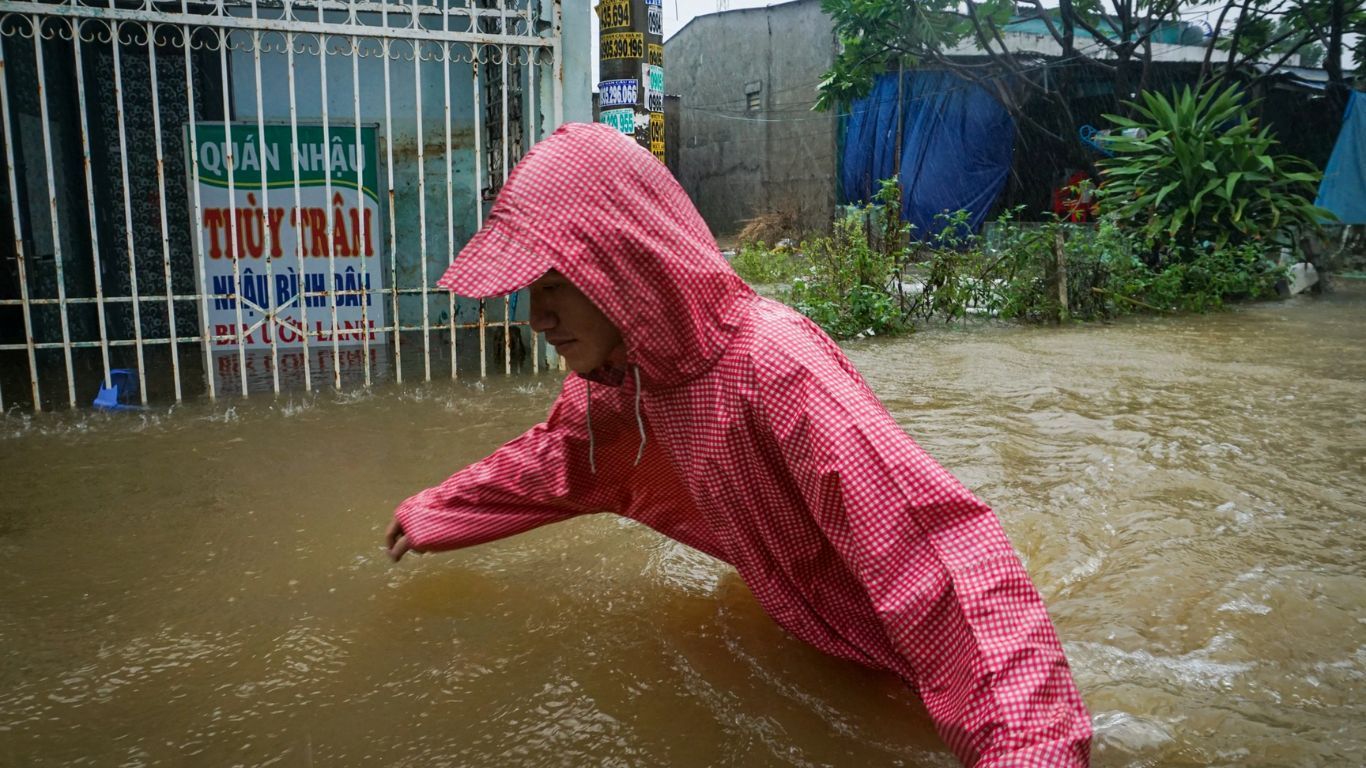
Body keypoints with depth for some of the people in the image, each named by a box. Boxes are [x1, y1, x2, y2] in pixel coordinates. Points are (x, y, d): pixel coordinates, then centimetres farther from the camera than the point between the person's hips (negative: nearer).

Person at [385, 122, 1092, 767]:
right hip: (785, 620, 8)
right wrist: (432, 515, 20)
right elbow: (556, 462, 11)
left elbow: (946, 555, -45)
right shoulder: (617, 369, -11)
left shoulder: (773, 365, -38)